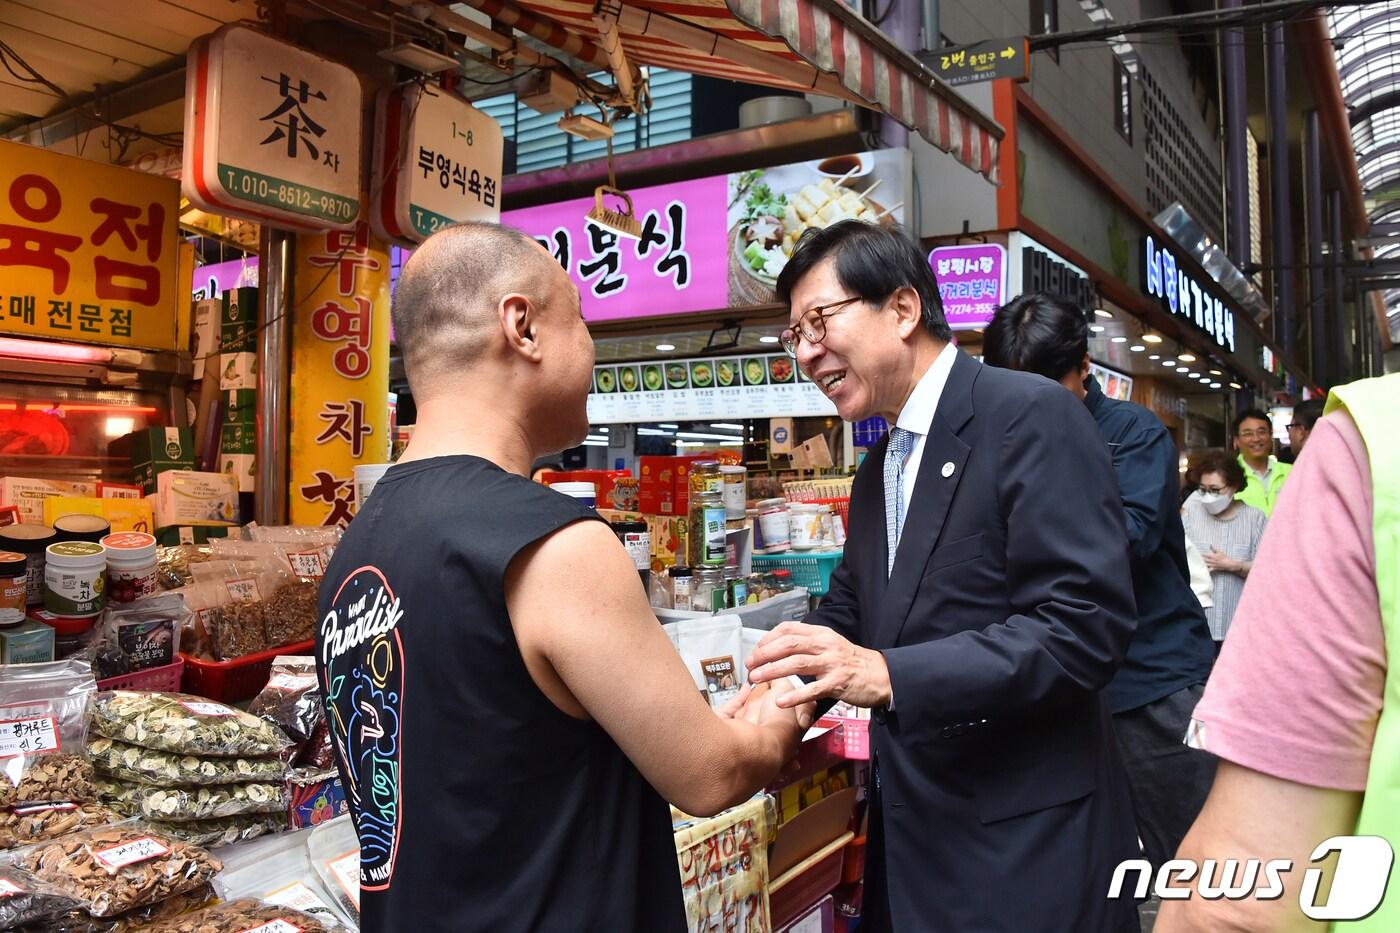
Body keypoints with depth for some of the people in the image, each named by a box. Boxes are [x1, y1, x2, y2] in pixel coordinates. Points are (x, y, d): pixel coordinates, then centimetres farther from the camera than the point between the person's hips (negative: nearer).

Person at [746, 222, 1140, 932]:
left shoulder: (1032, 416, -15)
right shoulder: (877, 472, 12)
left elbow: (1086, 624, -23)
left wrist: (889, 676, -29)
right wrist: (777, 692, -1)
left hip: (1026, 848, -7)